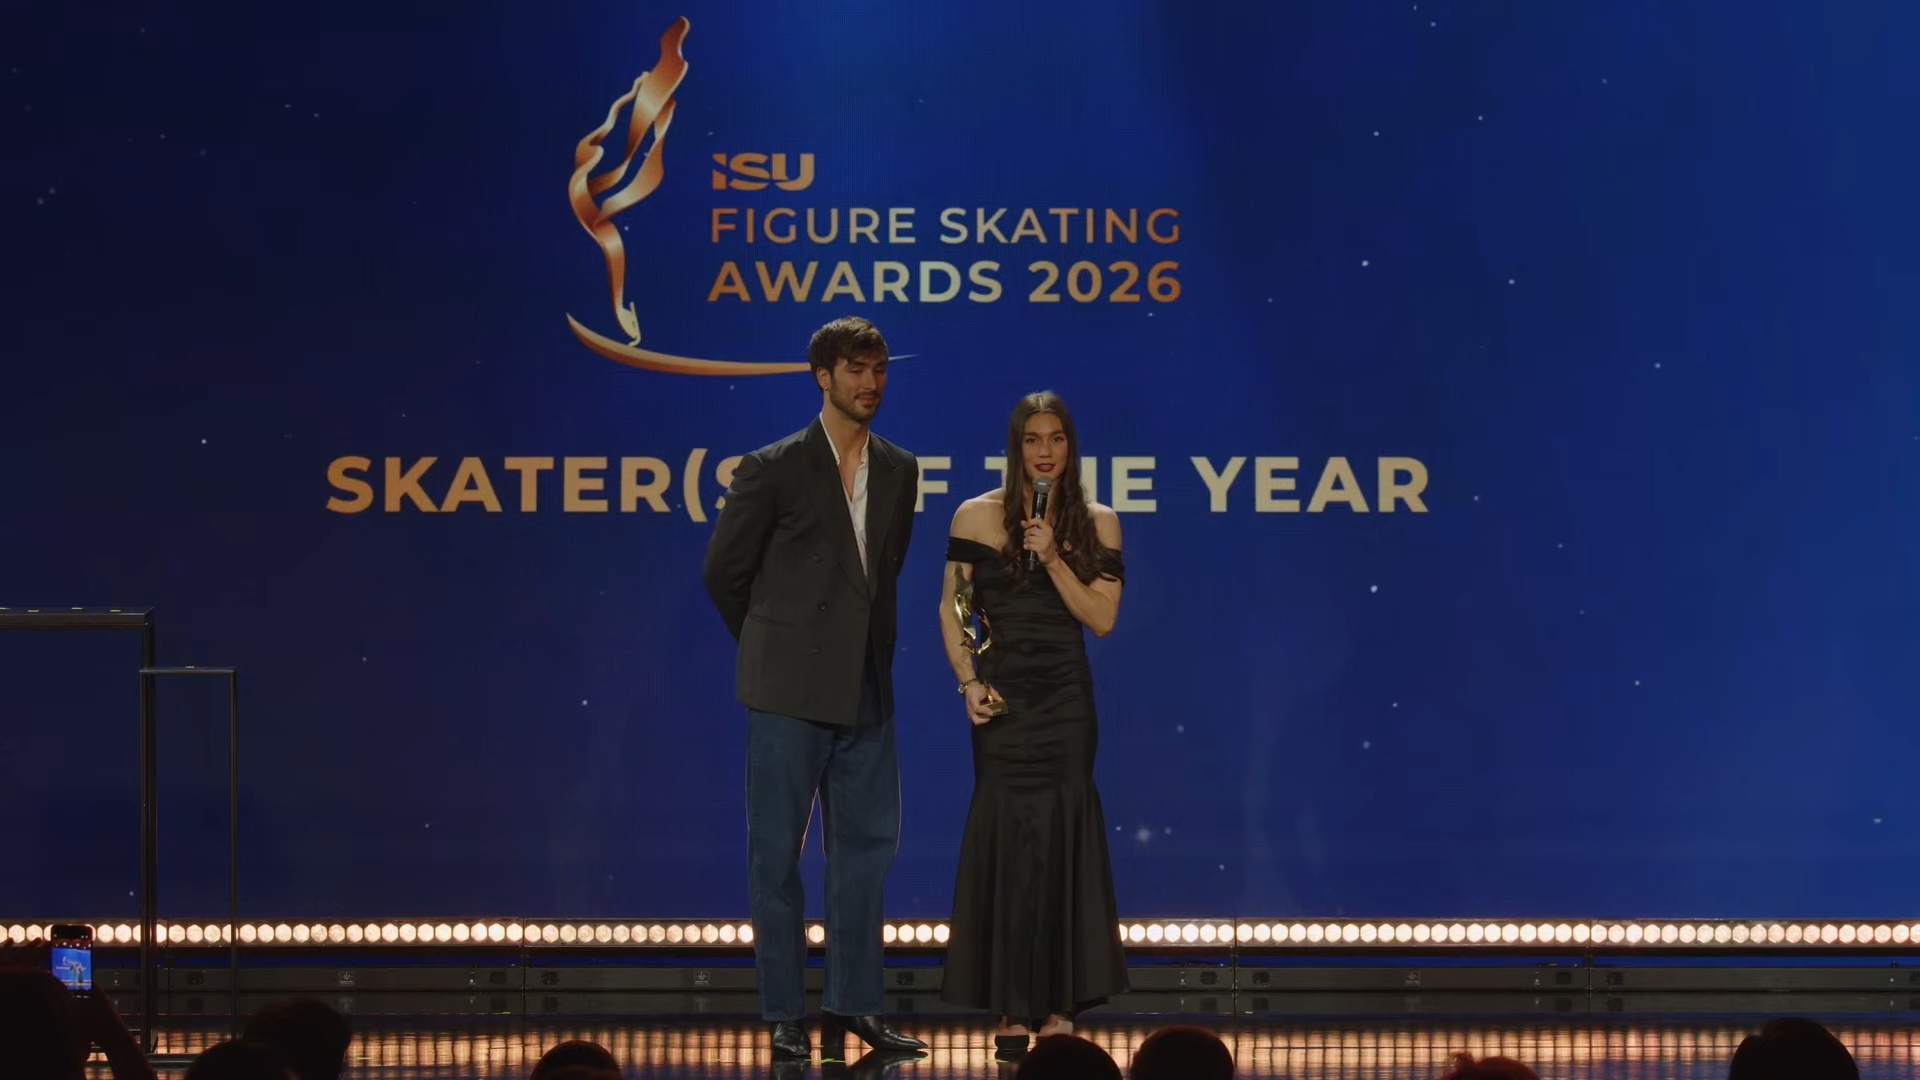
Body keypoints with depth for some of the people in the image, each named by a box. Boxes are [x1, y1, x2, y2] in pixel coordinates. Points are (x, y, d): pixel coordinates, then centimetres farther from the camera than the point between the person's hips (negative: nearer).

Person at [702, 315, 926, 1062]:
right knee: (777, 854, 1)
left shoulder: (899, 472, 8)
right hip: (791, 691, -5)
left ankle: (853, 1006, 14)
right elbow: (724, 572, 0)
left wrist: (869, 649, 12)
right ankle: (783, 1015, 6)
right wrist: (772, 646, 8)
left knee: (867, 846, 7)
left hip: (866, 691, 5)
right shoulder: (773, 469, -7)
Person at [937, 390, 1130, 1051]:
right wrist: (968, 681, -8)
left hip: (1065, 699, 1)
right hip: (1001, 698, -1)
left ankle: (1058, 1005, 4)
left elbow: (1101, 617, -3)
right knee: (1004, 834, -2)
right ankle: (1010, 1008, 2)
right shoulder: (977, 516, 1)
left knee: (1062, 835, -1)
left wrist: (1053, 558, -13)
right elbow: (950, 608, 3)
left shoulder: (1096, 524, 3)